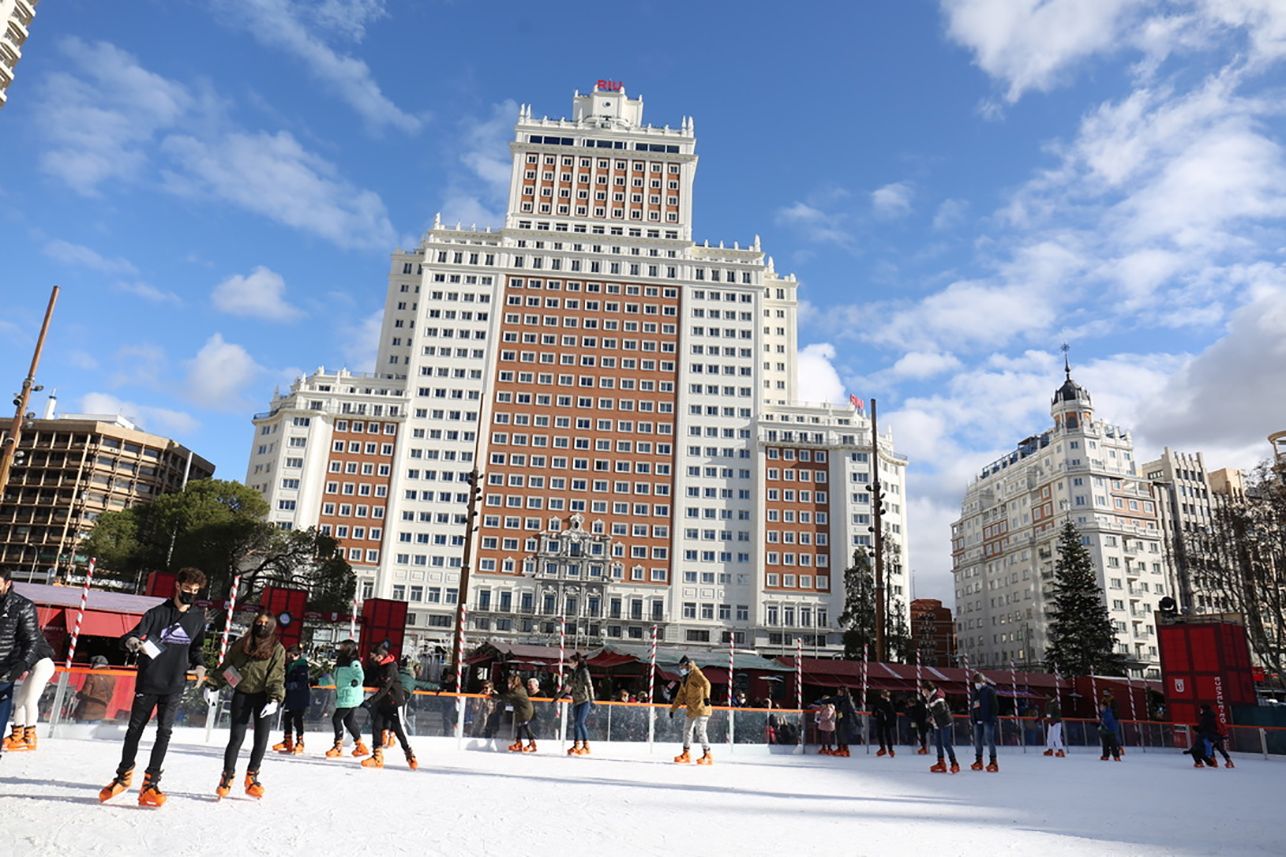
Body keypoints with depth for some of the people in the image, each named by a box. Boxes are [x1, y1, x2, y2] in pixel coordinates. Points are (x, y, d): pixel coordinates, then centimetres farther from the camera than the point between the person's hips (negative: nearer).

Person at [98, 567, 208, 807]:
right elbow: (133, 635, -7)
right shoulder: (157, 613, -1)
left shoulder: (198, 618, 9)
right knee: (135, 729, 8)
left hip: (175, 685, 1)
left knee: (164, 731, -4)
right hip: (148, 682, -1)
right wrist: (133, 642, -30)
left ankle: (150, 783, 2)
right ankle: (124, 775, 27)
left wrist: (199, 665, 3)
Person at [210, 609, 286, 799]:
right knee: (236, 738, -2)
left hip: (263, 697, -1)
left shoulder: (277, 649, -3)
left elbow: (277, 677, -7)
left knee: (261, 739, 0)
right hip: (242, 694, 1)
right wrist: (212, 685, 2)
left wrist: (275, 700, -18)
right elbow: (225, 668, 13)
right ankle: (227, 776, 17)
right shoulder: (240, 645, 5)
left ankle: (252, 776, 20)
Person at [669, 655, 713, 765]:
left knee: (700, 731, -14)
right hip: (691, 710, 9)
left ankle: (707, 755, -9)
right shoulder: (685, 679, 18)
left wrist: (706, 697, -43)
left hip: (701, 708, -9)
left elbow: (706, 683, -27)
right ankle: (686, 754, 26)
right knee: (687, 730, 14)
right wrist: (673, 709, 23)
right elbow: (680, 696, 24)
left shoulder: (696, 673, -9)